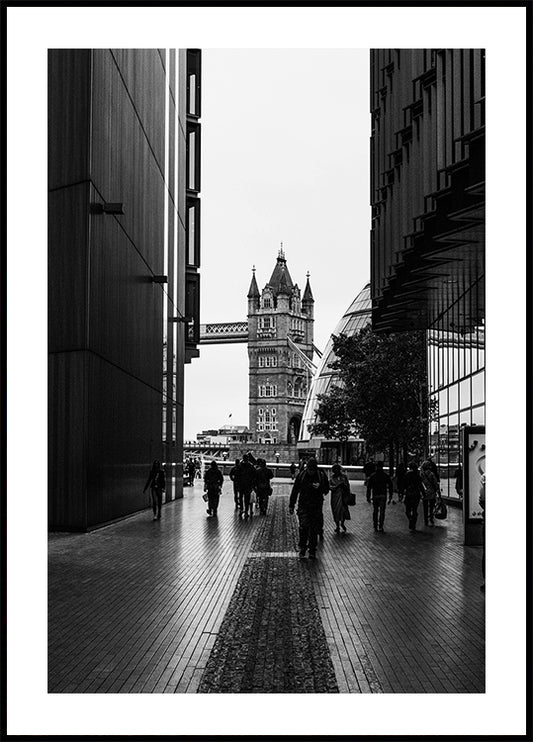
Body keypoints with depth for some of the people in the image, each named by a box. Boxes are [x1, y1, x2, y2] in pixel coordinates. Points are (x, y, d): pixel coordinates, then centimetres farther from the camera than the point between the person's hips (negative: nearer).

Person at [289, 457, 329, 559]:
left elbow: (326, 490, 6)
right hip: (303, 506, -1)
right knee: (304, 526, -12)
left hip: (316, 506, 1)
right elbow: (295, 491, 6)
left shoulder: (322, 476, -1)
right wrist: (291, 505, 7)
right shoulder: (301, 475, -2)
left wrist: (319, 487, -16)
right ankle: (302, 548, 4)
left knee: (314, 529, 4)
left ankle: (312, 551, 16)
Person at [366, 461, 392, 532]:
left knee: (375, 511, 14)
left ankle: (375, 527, 15)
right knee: (382, 511, 1)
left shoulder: (372, 476, 0)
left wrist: (368, 497, 3)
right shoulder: (386, 475, 0)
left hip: (375, 496, 1)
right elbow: (390, 485, 0)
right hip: (383, 495, -1)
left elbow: (368, 487, -1)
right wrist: (390, 494, 8)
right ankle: (380, 526, -8)